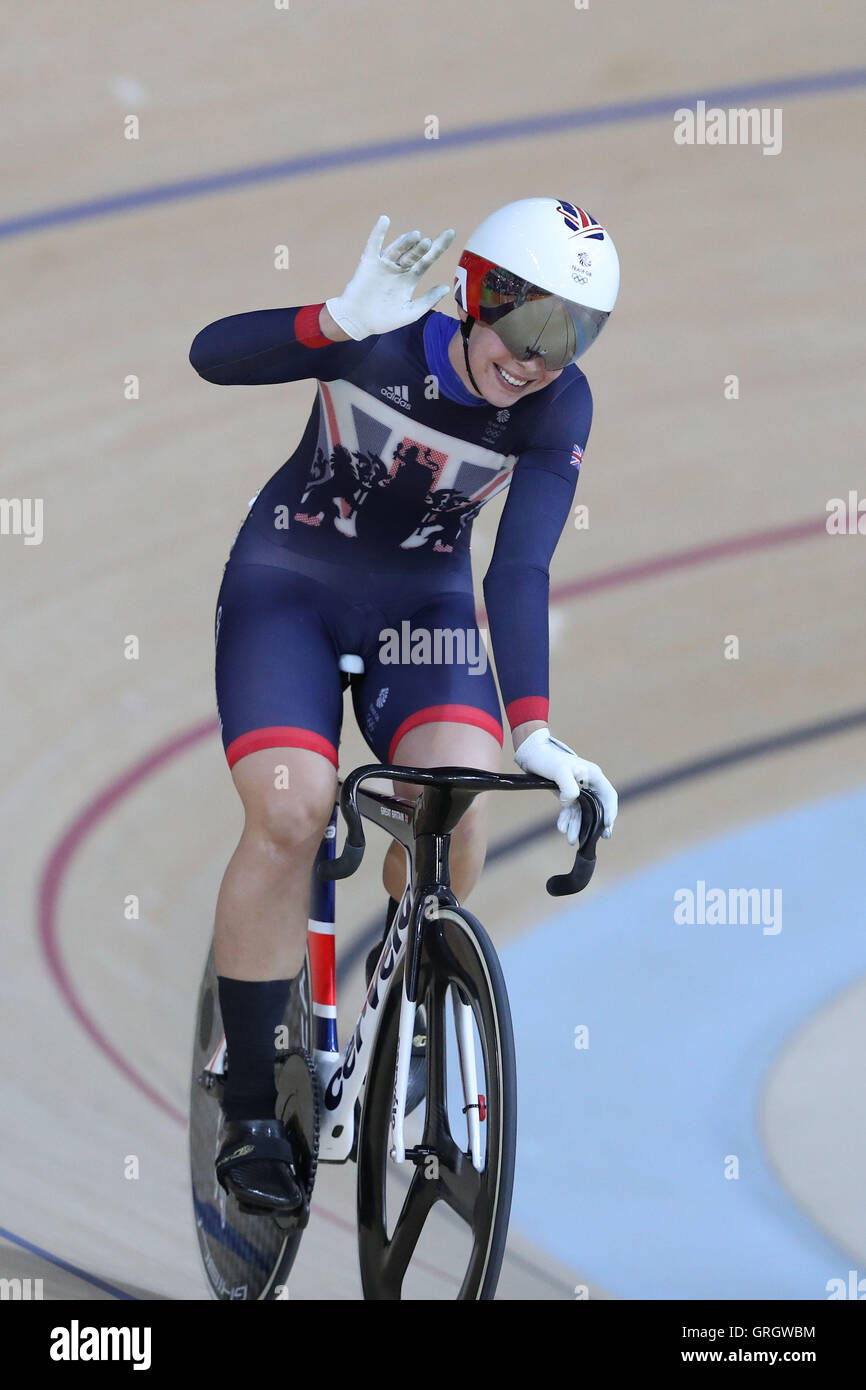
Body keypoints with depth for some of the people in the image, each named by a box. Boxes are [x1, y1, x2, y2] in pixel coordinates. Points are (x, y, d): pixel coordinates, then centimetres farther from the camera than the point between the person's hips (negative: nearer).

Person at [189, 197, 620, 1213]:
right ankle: (248, 1110, -12)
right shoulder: (388, 343, -22)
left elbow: (520, 569, -19)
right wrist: (343, 319, -48)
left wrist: (534, 730, -30)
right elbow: (211, 353, -31)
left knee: (459, 803, -24)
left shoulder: (559, 410, -14)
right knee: (292, 814, -23)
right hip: (288, 583, -2)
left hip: (421, 600, 3)